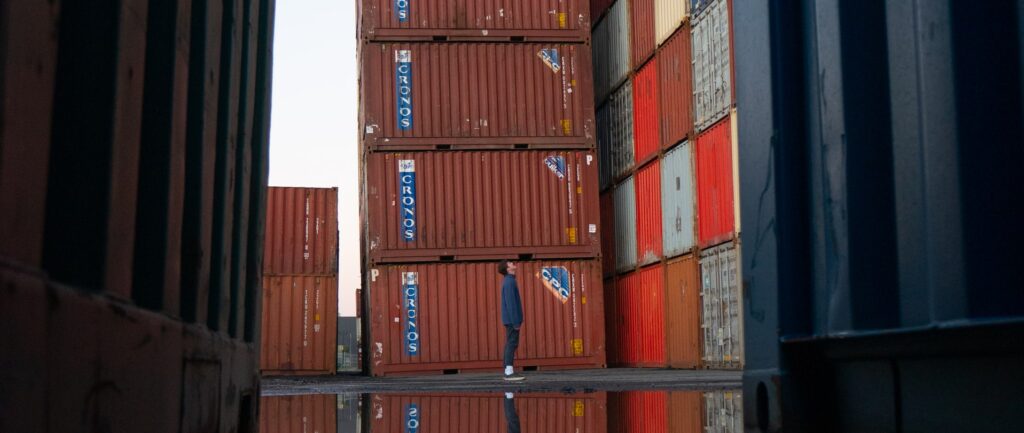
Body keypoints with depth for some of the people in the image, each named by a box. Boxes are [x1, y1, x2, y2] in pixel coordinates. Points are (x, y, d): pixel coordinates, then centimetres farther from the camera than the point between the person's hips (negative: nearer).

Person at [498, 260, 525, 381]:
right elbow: (511, 303, -21)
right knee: (512, 344, -10)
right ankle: (509, 373, -12)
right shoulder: (510, 281, -15)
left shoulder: (508, 281, 17)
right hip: (512, 319, -10)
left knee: (510, 344, 9)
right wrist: (516, 322, -22)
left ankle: (508, 371, 10)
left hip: (510, 320, 10)